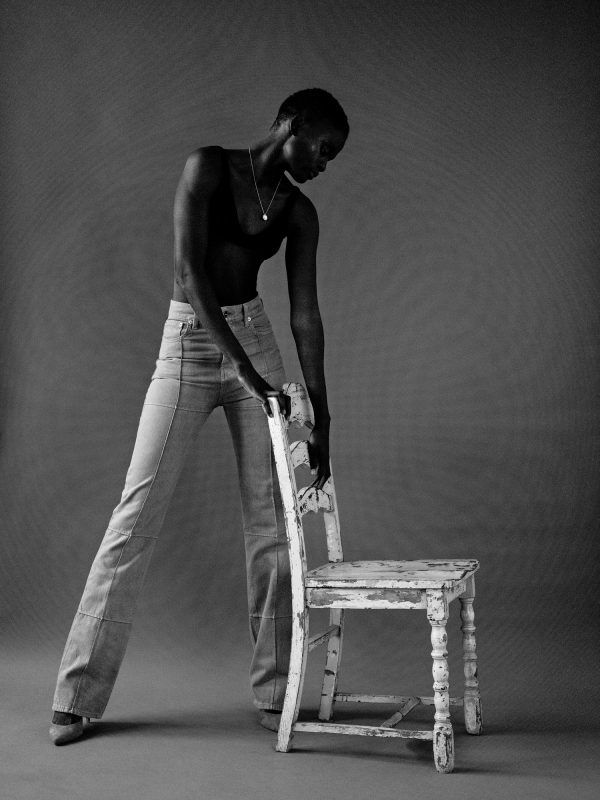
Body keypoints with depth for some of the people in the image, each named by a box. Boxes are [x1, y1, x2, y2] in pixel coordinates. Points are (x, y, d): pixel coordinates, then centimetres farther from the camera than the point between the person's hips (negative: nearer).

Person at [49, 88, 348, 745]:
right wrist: (244, 368, -25)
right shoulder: (209, 167, -7)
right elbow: (188, 271, -17)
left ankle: (272, 690, 9)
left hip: (254, 337, 4)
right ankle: (78, 694, 1)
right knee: (139, 507, -6)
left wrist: (321, 421, 0)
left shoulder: (298, 211, 6)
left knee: (271, 516, -1)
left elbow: (305, 316, 4)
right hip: (188, 338, -4)